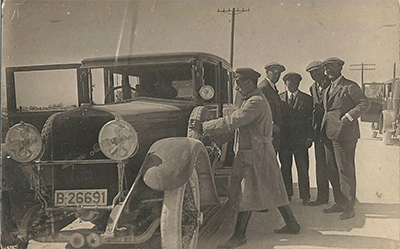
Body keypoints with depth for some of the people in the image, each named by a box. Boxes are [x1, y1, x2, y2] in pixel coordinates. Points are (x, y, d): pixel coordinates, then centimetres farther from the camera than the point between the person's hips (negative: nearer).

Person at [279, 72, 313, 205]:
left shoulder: (307, 99, 6)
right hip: (284, 139, 1)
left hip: (300, 139, -1)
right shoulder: (279, 98, 9)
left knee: (303, 169, 1)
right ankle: (287, 195, 19)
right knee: (285, 168, 8)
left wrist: (309, 138, -5)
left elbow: (311, 119, 4)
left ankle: (305, 196, 10)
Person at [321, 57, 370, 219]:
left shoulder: (350, 86, -7)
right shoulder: (328, 89, 18)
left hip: (344, 134, -8)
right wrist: (323, 130, 12)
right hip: (329, 135, 8)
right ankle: (340, 203, 25)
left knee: (345, 170, -3)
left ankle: (349, 207, 7)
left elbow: (365, 104, -12)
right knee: (332, 170, 13)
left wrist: (348, 116, -19)